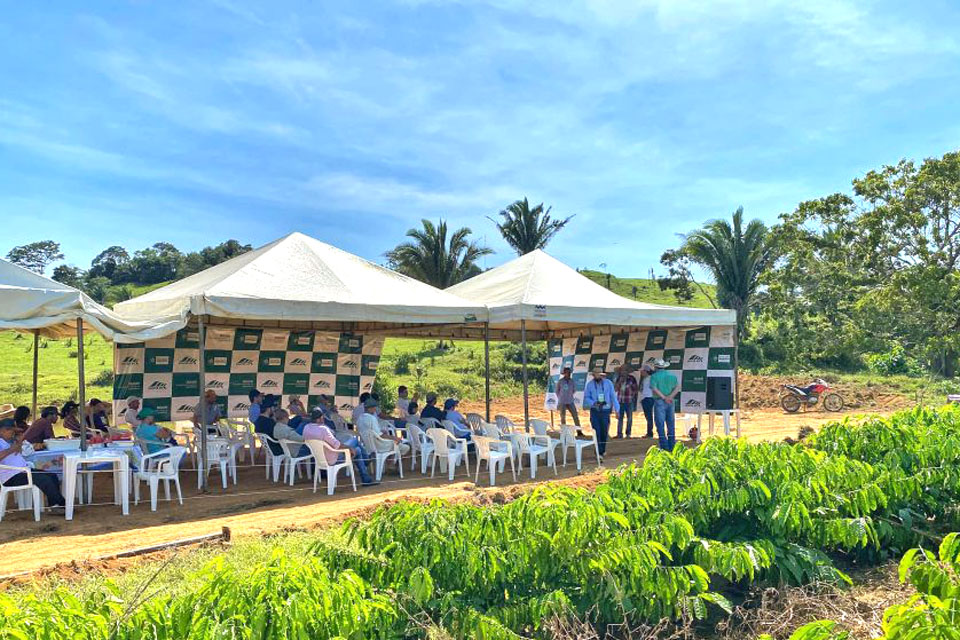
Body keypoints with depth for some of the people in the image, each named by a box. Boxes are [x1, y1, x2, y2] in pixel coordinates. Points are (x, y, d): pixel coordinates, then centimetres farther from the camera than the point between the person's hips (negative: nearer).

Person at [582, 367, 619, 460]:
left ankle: (603, 450, 30)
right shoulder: (590, 384, 3)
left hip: (605, 411, 1)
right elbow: (586, 398, 3)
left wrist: (617, 409, -4)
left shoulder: (608, 383, 2)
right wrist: (594, 403, -16)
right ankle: (599, 453, -6)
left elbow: (613, 396, 1)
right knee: (597, 432, -7)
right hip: (594, 411, -1)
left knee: (604, 432, 8)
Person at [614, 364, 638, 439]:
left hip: (629, 401, -4)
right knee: (620, 417, 5)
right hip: (620, 401, 4)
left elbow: (635, 390, 1)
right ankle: (619, 433, 9)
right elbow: (617, 389, 10)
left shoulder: (631, 379, -2)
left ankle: (628, 433, 10)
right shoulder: (619, 379, 9)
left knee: (629, 417, 3)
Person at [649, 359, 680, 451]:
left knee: (660, 425, -1)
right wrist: (670, 397, -10)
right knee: (671, 425, 11)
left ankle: (664, 446, -4)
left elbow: (654, 389, -16)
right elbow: (678, 386, 0)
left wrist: (664, 398, -14)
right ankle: (672, 446, 13)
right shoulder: (672, 375, 10)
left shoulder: (654, 376, -4)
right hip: (670, 402, 5)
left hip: (659, 402, -5)